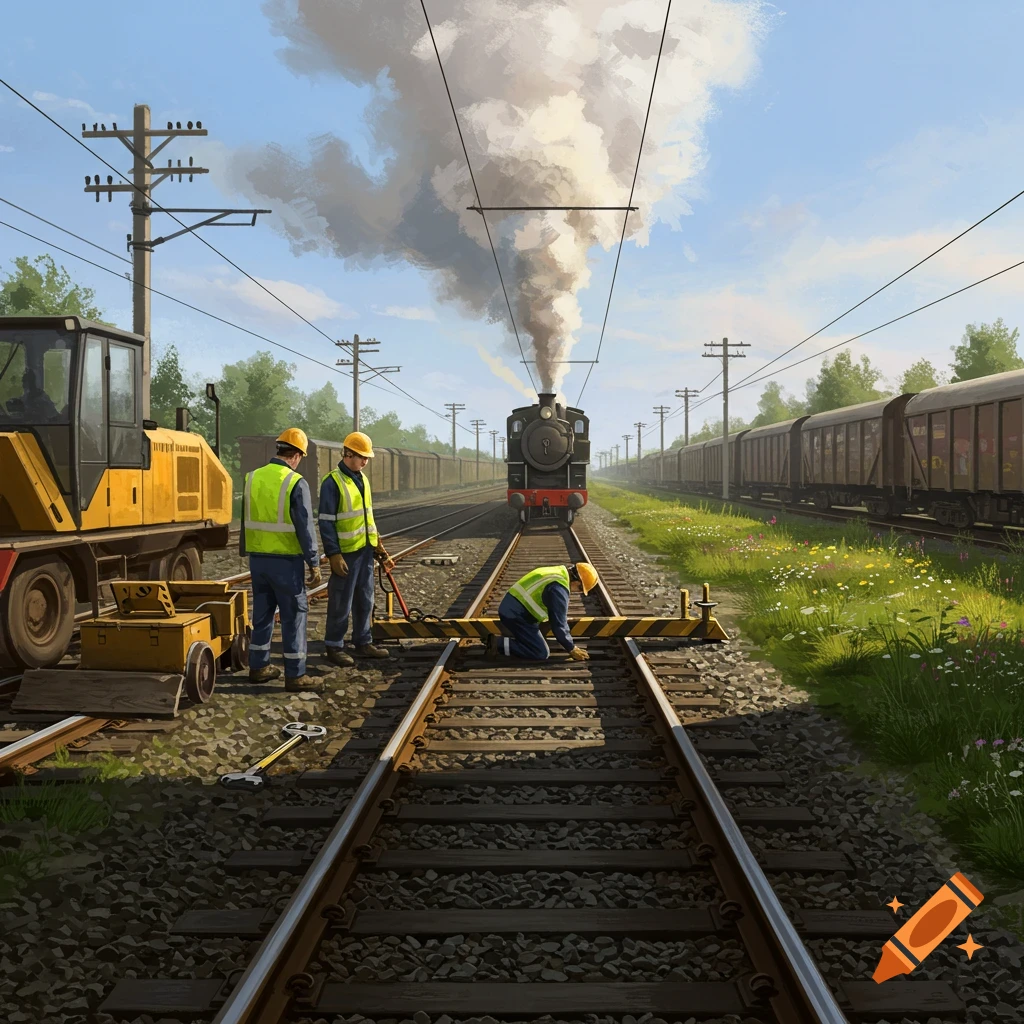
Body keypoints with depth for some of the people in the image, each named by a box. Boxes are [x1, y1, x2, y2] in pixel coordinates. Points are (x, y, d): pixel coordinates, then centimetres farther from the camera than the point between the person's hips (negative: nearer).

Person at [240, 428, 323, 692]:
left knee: (262, 613, 16)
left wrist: (246, 551, 22)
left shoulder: (252, 478, 4)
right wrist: (314, 563, -10)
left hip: (258, 558, 6)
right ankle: (295, 675, 3)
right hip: (286, 561, -6)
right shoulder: (296, 484, -14)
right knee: (294, 616, 1)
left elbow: (246, 520, 12)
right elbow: (305, 528, -15)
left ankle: (258, 667, 23)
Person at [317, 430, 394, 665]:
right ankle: (333, 647, 9)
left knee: (365, 600, 13)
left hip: (366, 550, 8)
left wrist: (378, 544, 17)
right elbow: (326, 522, -15)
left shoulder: (362, 479, 11)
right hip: (346, 553, -8)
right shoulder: (332, 482, -14)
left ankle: (363, 643, 23)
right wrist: (334, 555, -19)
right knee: (341, 602, -1)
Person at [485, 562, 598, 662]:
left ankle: (498, 641, 11)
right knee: (542, 654, -11)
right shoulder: (559, 588, -20)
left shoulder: (559, 574, 12)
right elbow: (558, 624, -16)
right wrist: (572, 649, -3)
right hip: (515, 615, -10)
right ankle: (499, 644, -11)